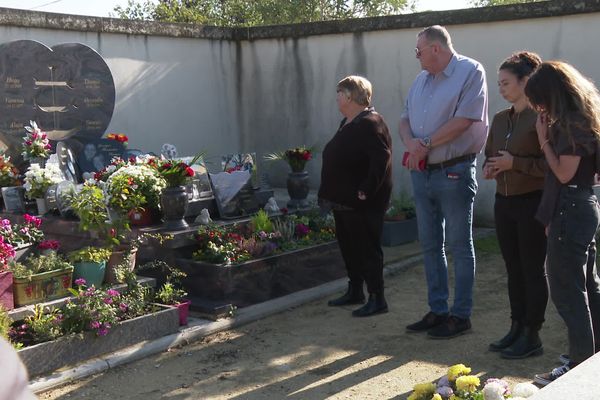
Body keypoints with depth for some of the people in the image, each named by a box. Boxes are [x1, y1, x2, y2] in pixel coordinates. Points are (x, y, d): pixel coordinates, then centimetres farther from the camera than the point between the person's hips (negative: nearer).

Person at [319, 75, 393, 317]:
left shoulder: (370, 124, -17)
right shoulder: (347, 123, 15)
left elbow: (381, 159, -27)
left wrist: (366, 190, -26)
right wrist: (330, 193, 18)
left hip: (362, 205, -10)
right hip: (343, 201, 10)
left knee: (367, 250, -3)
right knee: (348, 247, 18)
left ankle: (377, 299, 5)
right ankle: (355, 292, 31)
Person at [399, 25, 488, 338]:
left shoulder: (470, 72, -8)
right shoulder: (421, 80, 14)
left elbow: (465, 120, -18)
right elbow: (405, 119, 14)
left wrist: (426, 145, -11)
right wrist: (411, 142, -9)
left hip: (454, 172, -7)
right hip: (421, 172, 7)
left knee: (460, 246, 2)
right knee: (430, 245, 12)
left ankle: (460, 315, 11)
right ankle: (437, 310, 23)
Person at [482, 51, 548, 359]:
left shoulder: (539, 118, -11)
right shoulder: (500, 119, 11)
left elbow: (550, 164, -16)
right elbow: (489, 155, 20)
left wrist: (515, 163, -20)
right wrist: (490, 168, -1)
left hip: (531, 203, -7)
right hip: (504, 202, 7)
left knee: (533, 270, 2)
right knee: (513, 269, 13)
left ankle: (532, 336, 11)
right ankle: (517, 328, 24)